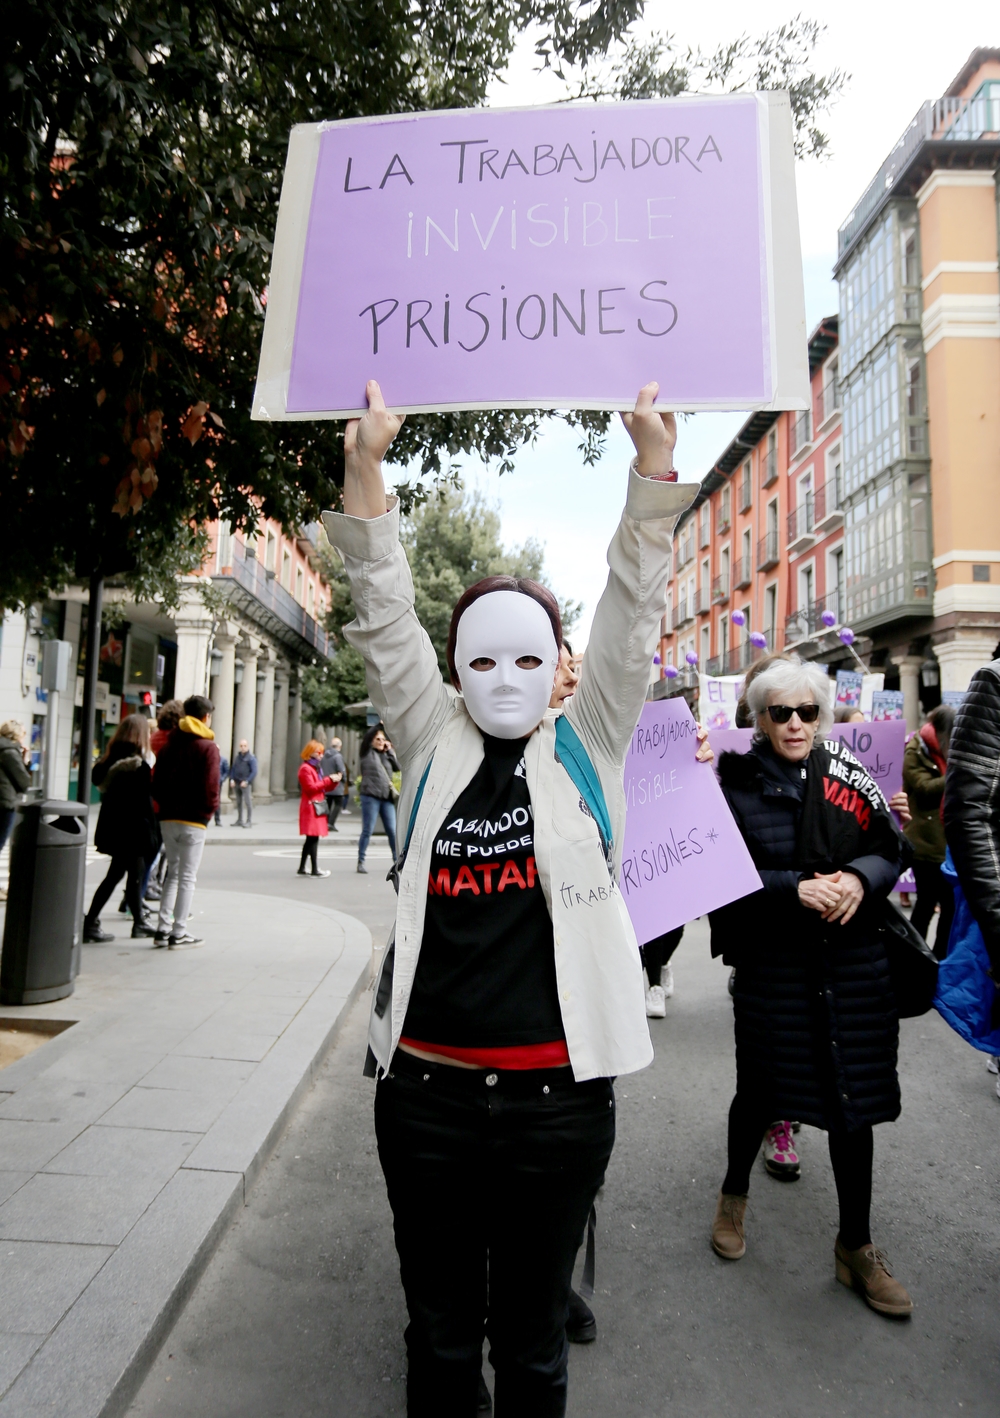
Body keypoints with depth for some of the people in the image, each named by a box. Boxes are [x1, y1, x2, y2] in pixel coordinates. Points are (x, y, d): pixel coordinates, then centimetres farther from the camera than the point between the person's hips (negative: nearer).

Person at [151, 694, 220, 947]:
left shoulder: (169, 744, 10)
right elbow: (210, 787, -15)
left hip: (167, 818, 6)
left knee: (173, 872, 17)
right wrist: (210, 810, 1)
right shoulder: (208, 746, -9)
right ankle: (178, 933, 5)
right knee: (187, 877, 2)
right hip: (194, 820, -6)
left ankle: (163, 928, 15)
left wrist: (165, 805, 16)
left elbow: (156, 782, 9)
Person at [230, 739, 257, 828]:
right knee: (238, 803, 10)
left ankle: (249, 821, -6)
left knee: (248, 802, -8)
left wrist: (246, 781, -16)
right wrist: (231, 779, 1)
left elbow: (254, 772, -9)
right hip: (236, 783, 6)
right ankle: (239, 821, 18)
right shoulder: (237, 757, 14)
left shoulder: (251, 758, -4)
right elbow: (233, 769, 17)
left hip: (245, 784, -6)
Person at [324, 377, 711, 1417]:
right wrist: (366, 467, -13)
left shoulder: (586, 748, 0)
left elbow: (632, 611, -7)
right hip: (428, 1089, 1)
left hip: (559, 1092, 0)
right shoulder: (432, 746, 1)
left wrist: (652, 460, -14)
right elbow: (384, 614, -5)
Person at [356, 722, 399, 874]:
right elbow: (366, 737, -15)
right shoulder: (367, 753, 2)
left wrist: (390, 751, 4)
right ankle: (361, 861, 9)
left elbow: (397, 767, 7)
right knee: (367, 831, 0)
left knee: (392, 831, 6)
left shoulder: (386, 755, 16)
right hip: (370, 796, -5)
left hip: (387, 798, 5)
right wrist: (380, 725, -18)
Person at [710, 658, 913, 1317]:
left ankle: (857, 1246, 32)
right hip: (771, 965, -2)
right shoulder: (737, 784, -7)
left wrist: (860, 877, -15)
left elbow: (894, 847, 5)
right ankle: (735, 1193, 43)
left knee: (856, 1096, 10)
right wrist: (795, 890, -22)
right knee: (762, 1090, 12)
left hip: (855, 962, 3)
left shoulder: (849, 773, 1)